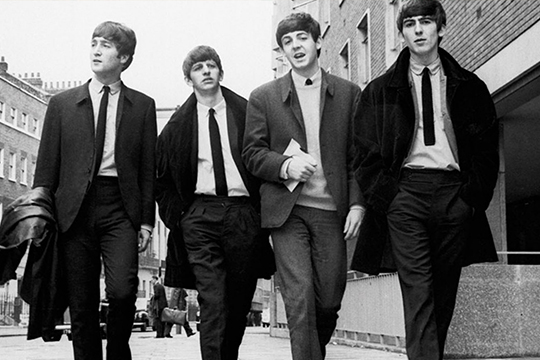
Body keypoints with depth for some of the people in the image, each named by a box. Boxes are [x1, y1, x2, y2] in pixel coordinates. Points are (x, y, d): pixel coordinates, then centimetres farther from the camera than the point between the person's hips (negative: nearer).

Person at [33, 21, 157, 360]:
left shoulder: (142, 106, 10)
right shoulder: (62, 103, 12)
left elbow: (148, 168, 8)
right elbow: (47, 165, 10)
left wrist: (147, 220, 1)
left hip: (121, 208, -1)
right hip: (75, 208, 2)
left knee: (122, 290, -17)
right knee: (81, 304, 3)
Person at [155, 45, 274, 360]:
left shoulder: (246, 113, 8)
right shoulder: (178, 125, 10)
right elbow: (162, 178, 14)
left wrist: (264, 211, 0)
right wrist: (176, 217, 4)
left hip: (243, 213, 1)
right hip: (200, 213, -1)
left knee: (240, 302, 8)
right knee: (212, 302, -12)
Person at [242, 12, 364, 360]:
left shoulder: (349, 93, 10)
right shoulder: (263, 97, 9)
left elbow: (358, 155, 6)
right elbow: (252, 153, 6)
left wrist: (357, 203, -4)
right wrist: (285, 165, -13)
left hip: (332, 210, 1)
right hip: (287, 210, -1)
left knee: (329, 299, 6)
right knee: (300, 296, -11)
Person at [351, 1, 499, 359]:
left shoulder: (468, 87, 14)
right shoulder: (380, 91, 12)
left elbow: (487, 147, 12)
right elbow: (365, 151, 9)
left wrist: (474, 194, 0)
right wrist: (384, 195, -3)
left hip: (454, 192, 2)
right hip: (404, 191, -2)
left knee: (445, 291, 4)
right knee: (418, 291, -12)